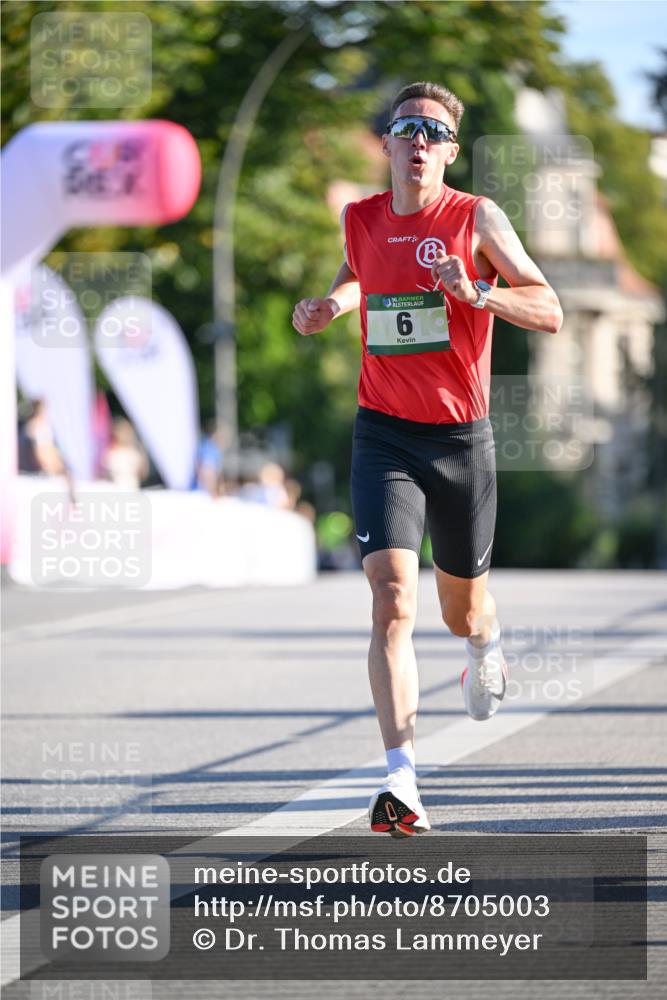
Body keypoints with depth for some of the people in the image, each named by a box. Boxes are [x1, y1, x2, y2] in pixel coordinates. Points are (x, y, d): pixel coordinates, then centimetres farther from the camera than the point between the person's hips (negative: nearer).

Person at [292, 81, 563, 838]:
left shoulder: (477, 219, -6)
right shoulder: (360, 220, 4)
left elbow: (550, 313, -9)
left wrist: (475, 294, -25)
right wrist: (325, 308, 6)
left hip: (461, 436, 0)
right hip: (383, 435, 1)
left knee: (461, 610, 16)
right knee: (393, 599, -19)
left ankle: (486, 646, 57)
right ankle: (401, 780, -24)